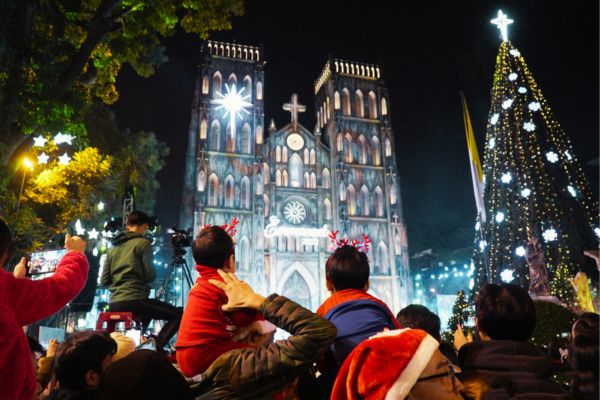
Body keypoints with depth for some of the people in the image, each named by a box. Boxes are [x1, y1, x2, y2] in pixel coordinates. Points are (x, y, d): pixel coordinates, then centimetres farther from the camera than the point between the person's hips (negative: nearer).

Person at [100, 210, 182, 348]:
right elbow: (150, 276, -11)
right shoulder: (143, 243, -4)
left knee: (147, 313, 35)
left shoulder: (113, 247, 14)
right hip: (135, 301, -8)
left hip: (114, 304, 8)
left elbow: (104, 281, 11)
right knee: (178, 314, 0)